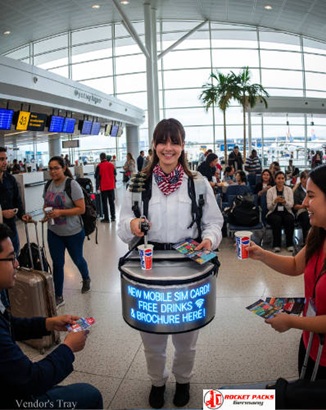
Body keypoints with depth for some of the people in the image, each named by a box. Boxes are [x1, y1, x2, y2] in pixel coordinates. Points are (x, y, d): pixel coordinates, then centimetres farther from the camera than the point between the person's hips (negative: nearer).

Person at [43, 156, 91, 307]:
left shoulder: (72, 185, -18)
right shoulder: (49, 185, 0)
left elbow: (81, 209, -19)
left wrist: (60, 212, -27)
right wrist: (46, 213, -8)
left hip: (73, 232, -4)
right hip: (54, 232, 4)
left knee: (77, 259, 18)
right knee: (57, 264, 9)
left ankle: (86, 279, 49)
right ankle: (58, 297, 23)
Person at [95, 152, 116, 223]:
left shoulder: (99, 166, -11)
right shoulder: (111, 165, -1)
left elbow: (97, 177, -7)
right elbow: (114, 174, 10)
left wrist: (97, 187, 2)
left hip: (103, 187, -3)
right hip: (111, 186, 3)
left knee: (104, 203, 4)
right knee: (111, 202, 12)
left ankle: (106, 218, 4)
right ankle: (113, 217, 16)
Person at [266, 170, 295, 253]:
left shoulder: (289, 190, 6)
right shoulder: (270, 190, 2)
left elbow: (291, 205, -3)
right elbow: (269, 207, -3)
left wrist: (284, 202, -25)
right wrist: (275, 201, -23)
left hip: (286, 212, 1)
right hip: (274, 213, -1)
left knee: (290, 220, -33)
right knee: (277, 220, -35)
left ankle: (290, 244, -18)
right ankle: (276, 244, -25)